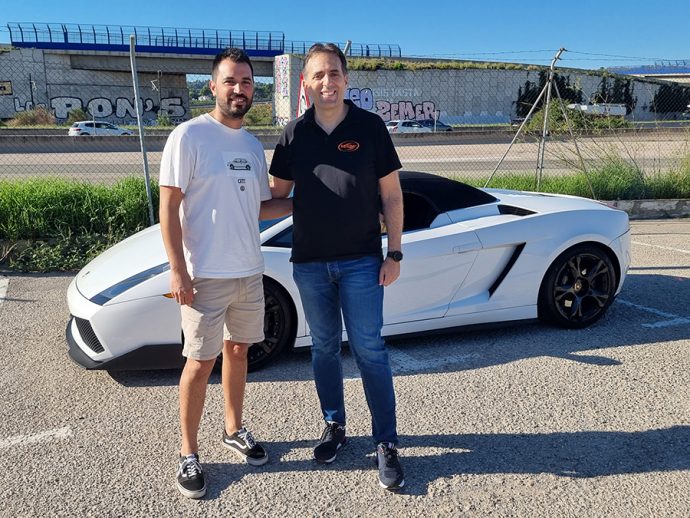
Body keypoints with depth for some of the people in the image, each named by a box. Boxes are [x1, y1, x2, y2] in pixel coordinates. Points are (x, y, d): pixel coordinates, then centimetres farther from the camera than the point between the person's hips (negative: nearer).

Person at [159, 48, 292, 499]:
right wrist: (178, 271, -16)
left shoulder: (253, 146, 10)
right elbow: (168, 208, -12)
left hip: (250, 272, 6)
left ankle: (235, 429, 35)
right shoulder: (189, 135, -10)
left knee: (238, 350, 17)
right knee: (201, 362, 3)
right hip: (206, 275, -6)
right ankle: (189, 454, 20)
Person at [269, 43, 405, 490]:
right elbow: (279, 196, 10)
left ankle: (387, 444, 14)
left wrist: (394, 253, -5)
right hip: (310, 263, 3)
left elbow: (391, 195, -2)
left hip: (361, 261, -2)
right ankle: (335, 426, 32)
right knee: (324, 347, 14)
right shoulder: (295, 133, 3)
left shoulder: (370, 127, -3)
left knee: (369, 350, 1)